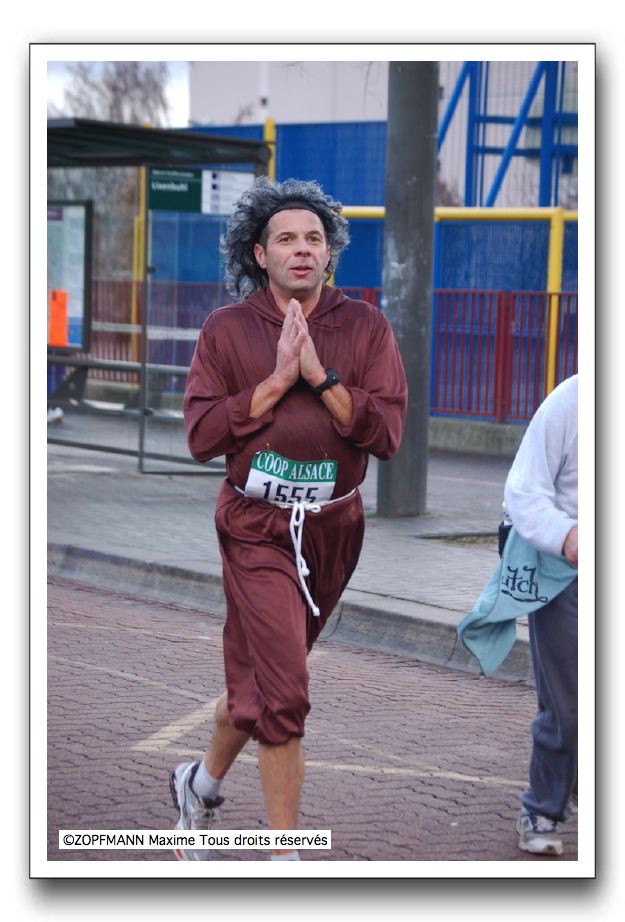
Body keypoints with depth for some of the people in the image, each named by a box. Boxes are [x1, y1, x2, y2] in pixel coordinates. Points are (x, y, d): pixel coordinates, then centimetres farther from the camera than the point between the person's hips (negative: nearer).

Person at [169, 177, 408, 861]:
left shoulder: (365, 327, 2)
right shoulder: (228, 329, -1)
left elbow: (386, 433, -7)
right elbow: (201, 434, -9)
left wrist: (320, 375, -17)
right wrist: (278, 380, -16)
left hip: (334, 527, 3)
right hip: (258, 527, -3)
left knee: (261, 675, 16)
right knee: (282, 689, -10)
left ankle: (201, 783, 42)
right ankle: (285, 859, -2)